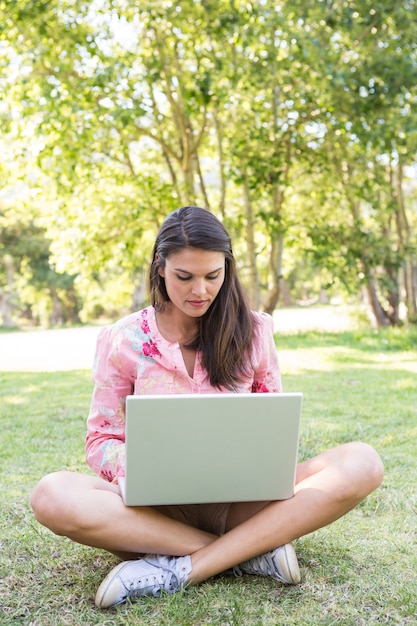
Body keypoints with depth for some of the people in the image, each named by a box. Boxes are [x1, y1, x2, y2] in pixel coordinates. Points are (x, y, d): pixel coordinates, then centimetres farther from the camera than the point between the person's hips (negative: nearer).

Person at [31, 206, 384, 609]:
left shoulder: (252, 331, 4)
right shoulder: (122, 340, 0)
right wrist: (144, 469, -20)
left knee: (362, 463, -24)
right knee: (53, 496, -32)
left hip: (242, 502, 2)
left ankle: (179, 570, -28)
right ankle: (252, 550, -24)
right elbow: (101, 441, 2)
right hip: (160, 506, -1)